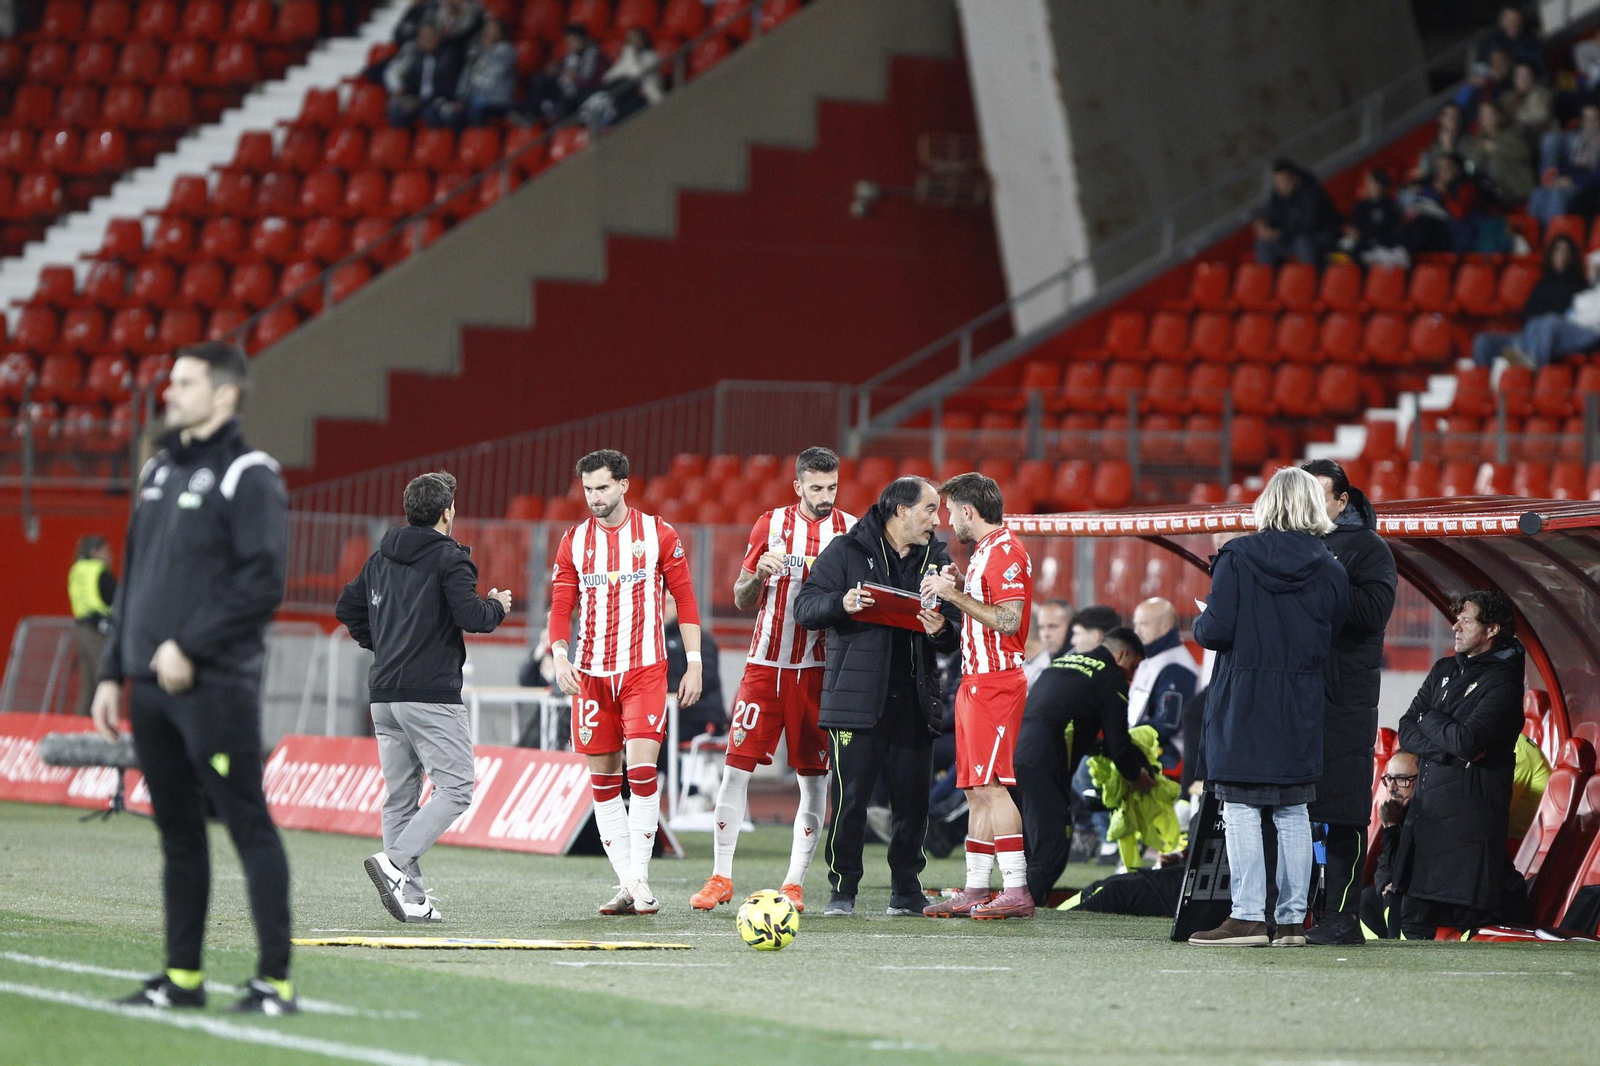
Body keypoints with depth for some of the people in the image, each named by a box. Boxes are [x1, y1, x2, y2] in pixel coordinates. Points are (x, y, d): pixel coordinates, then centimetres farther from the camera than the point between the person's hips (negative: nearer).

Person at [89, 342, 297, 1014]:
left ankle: (275, 981, -5)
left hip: (216, 687, -8)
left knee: (248, 826, -6)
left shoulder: (247, 477, -8)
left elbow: (262, 583, -16)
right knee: (178, 833, 11)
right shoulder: (159, 472, 17)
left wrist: (190, 647, -18)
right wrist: (113, 672, 17)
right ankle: (183, 977, 16)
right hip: (151, 685, 8)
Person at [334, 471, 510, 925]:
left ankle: (411, 899, 3)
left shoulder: (380, 559, 13)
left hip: (383, 694, 7)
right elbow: (470, 616, -17)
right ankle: (396, 864, -22)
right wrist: (497, 607, 3)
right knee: (455, 788, -4)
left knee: (400, 796, 9)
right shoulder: (449, 560, -8)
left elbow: (347, 607, 17)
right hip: (432, 694, -7)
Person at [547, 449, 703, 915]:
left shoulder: (658, 535, 1)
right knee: (603, 776, 3)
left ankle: (640, 881, -11)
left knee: (641, 766, -16)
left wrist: (694, 664, -1)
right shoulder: (574, 542, 8)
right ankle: (625, 885, 9)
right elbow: (561, 607, 7)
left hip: (644, 670, -3)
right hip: (591, 673, 3)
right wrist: (560, 656, -11)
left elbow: (685, 600, 4)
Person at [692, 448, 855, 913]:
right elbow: (742, 600, 9)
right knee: (737, 766, -4)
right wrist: (759, 573, -11)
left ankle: (794, 883, 6)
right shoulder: (771, 525, 6)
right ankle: (720, 877, 3)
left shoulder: (850, 530, 4)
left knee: (814, 776, -1)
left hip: (818, 669, 0)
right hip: (766, 664, 0)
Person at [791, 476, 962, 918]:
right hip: (856, 696, -4)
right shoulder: (846, 551, 2)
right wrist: (841, 603, -21)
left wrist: (942, 630, -10)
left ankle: (906, 891, 15)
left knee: (912, 800, 5)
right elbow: (805, 608, -2)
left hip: (914, 700, 4)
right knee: (850, 798, -6)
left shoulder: (937, 558, 13)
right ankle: (842, 891, 3)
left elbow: (957, 630, 14)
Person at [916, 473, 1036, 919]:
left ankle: (1016, 891, -16)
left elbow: (1008, 620, -21)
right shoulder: (984, 551, 19)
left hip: (995, 682, -10)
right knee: (976, 790, 10)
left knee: (991, 786, -14)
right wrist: (959, 587, 13)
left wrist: (956, 595, -17)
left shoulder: (1005, 552, -13)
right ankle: (976, 890, 13)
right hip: (975, 681, 10)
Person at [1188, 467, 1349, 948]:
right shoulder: (1330, 569, 0)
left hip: (1242, 701, -3)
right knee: (1293, 813, 9)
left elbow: (1215, 631, -12)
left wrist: (1200, 622, 10)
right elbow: (1332, 640, 0)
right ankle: (1292, 920, 10)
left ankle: (1248, 917, -7)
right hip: (1301, 708, 3)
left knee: (1240, 809, -1)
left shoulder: (1238, 557, -7)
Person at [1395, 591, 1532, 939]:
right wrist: (1449, 749, -9)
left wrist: (1429, 719, -2)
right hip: (1428, 805, 7)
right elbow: (1407, 731, 10)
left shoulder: (1502, 682, -8)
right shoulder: (1444, 670, 16)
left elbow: (1467, 740, -20)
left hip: (1472, 810, -7)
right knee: (1415, 917, 8)